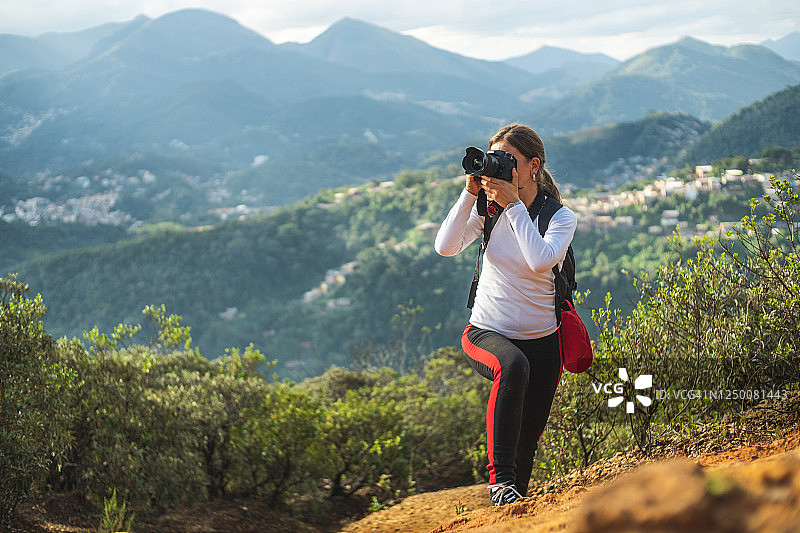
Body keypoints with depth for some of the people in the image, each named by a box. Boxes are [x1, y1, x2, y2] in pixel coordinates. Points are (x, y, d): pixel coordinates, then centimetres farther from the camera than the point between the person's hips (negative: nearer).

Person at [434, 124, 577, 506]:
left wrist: (514, 205, -26)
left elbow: (541, 260, -30)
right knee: (513, 366, -37)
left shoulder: (561, 217, -9)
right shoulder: (489, 207, -4)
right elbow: (446, 247, -18)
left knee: (527, 442, 6)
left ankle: (515, 500, 35)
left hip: (541, 340, 1)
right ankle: (500, 478, -35)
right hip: (487, 334, -1)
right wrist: (471, 192, -20)